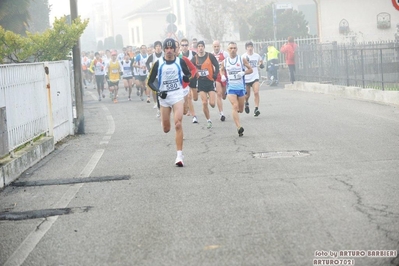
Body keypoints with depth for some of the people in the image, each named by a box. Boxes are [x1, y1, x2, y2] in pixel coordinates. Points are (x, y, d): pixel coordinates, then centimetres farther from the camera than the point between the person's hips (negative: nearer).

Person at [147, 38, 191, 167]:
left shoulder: (180, 61, -1)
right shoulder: (158, 63, -3)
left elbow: (188, 75, 13)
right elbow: (150, 82, 1)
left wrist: (187, 78, -11)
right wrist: (158, 91, -16)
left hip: (178, 95, -1)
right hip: (164, 96, 1)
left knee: (178, 124, -16)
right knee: (166, 129, 9)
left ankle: (179, 155, -15)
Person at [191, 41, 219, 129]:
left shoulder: (210, 56, -6)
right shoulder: (194, 58, -1)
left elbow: (217, 66, -1)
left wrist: (215, 76, -11)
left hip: (210, 81, -1)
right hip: (201, 82, 1)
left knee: (212, 103, -8)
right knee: (204, 103, -6)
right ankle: (208, 120, 8)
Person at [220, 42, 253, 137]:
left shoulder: (242, 59, -3)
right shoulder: (225, 61, 1)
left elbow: (250, 70, 2)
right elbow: (222, 70, 20)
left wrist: (243, 73, -16)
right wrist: (223, 76, -1)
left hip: (241, 87, 1)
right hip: (231, 87, -1)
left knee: (240, 109, 11)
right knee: (235, 106, -20)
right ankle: (239, 128, -25)